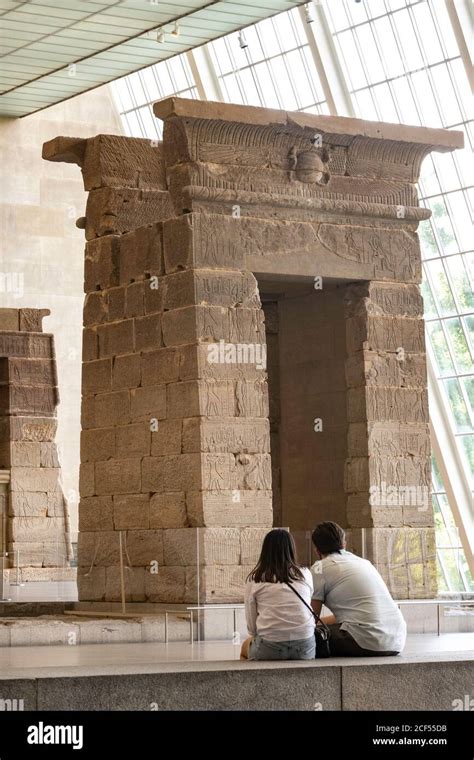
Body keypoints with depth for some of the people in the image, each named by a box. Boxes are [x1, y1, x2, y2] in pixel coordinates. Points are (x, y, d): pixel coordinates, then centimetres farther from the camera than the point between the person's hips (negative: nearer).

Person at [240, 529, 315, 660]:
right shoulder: (305, 574, 8)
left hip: (268, 649, -2)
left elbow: (252, 626, 3)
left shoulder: (254, 580, 3)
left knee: (246, 646, 31)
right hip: (304, 648, 2)